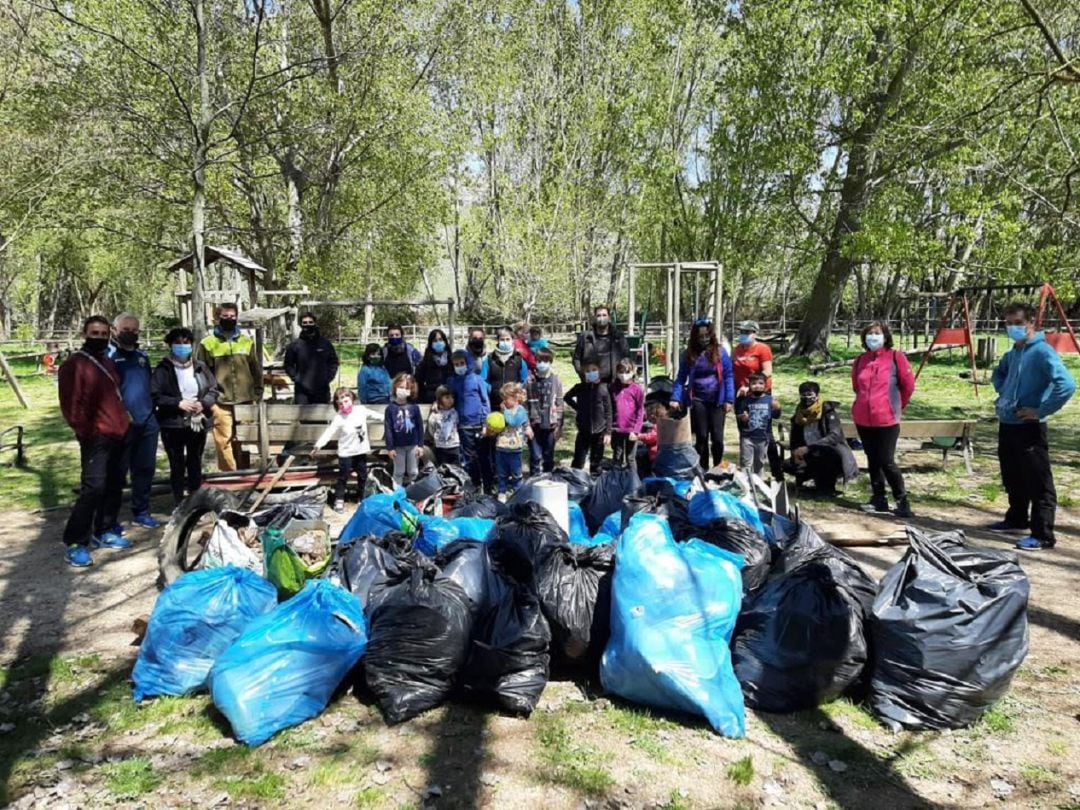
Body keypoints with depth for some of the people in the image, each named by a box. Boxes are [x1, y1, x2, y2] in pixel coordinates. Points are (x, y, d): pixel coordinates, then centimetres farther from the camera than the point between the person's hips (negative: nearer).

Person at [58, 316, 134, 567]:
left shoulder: (108, 362, 15)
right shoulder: (74, 364, -9)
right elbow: (70, 405, -13)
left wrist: (123, 421, 15)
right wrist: (86, 431, -13)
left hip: (118, 435, 8)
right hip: (96, 438, -8)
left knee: (114, 485, 11)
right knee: (93, 488, -12)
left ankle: (103, 533, 22)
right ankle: (75, 543, -5)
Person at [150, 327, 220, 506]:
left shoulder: (200, 367, 4)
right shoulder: (163, 369, -5)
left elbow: (214, 389, 8)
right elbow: (154, 396, -10)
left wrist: (203, 403, -10)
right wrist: (178, 403, -19)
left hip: (198, 423, 3)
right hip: (172, 425, -3)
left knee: (195, 464, 14)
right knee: (177, 465, 3)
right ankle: (178, 503, 13)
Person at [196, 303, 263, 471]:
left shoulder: (247, 341, 10)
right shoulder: (208, 343, 1)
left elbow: (256, 370, 13)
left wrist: (258, 393, 9)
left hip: (245, 401, 3)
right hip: (220, 402, -3)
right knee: (224, 441, -5)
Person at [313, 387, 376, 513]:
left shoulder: (361, 410, -2)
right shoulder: (338, 418, -16)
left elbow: (372, 414, 17)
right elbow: (329, 432, -24)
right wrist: (319, 444, -37)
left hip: (361, 450, 4)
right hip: (346, 453, -4)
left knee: (363, 476, 14)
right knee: (343, 477, 2)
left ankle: (362, 497, 29)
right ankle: (339, 500, 12)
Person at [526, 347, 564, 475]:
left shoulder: (556, 380, 1)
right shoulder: (530, 380, -1)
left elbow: (559, 403, 3)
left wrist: (558, 424, -1)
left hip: (550, 425, 1)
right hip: (534, 425, -1)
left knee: (549, 457, 12)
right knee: (535, 456, 1)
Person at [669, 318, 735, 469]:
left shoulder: (720, 351, -2)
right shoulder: (689, 354, 2)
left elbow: (728, 376, -2)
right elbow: (681, 378, 3)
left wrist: (729, 400, -8)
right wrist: (675, 398, -9)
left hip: (717, 400, -1)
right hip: (698, 400, 1)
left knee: (717, 437, 0)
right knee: (701, 437, 8)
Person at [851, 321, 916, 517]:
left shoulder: (895, 357, -6)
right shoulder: (860, 360, 7)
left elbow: (908, 385, 0)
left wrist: (896, 406, 10)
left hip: (886, 420, -5)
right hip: (863, 419, 5)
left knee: (886, 462, -6)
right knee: (872, 460, 11)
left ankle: (902, 501, 7)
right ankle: (878, 499, 20)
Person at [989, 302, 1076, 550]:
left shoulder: (1042, 351, -15)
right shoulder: (1012, 354, 11)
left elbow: (1067, 385, -28)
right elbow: (998, 375, 34)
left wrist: (1040, 411, -21)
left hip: (1029, 428, -9)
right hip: (1007, 424, 9)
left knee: (1038, 483, -3)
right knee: (1012, 479, 21)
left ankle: (1042, 534, 0)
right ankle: (1017, 518, 37)